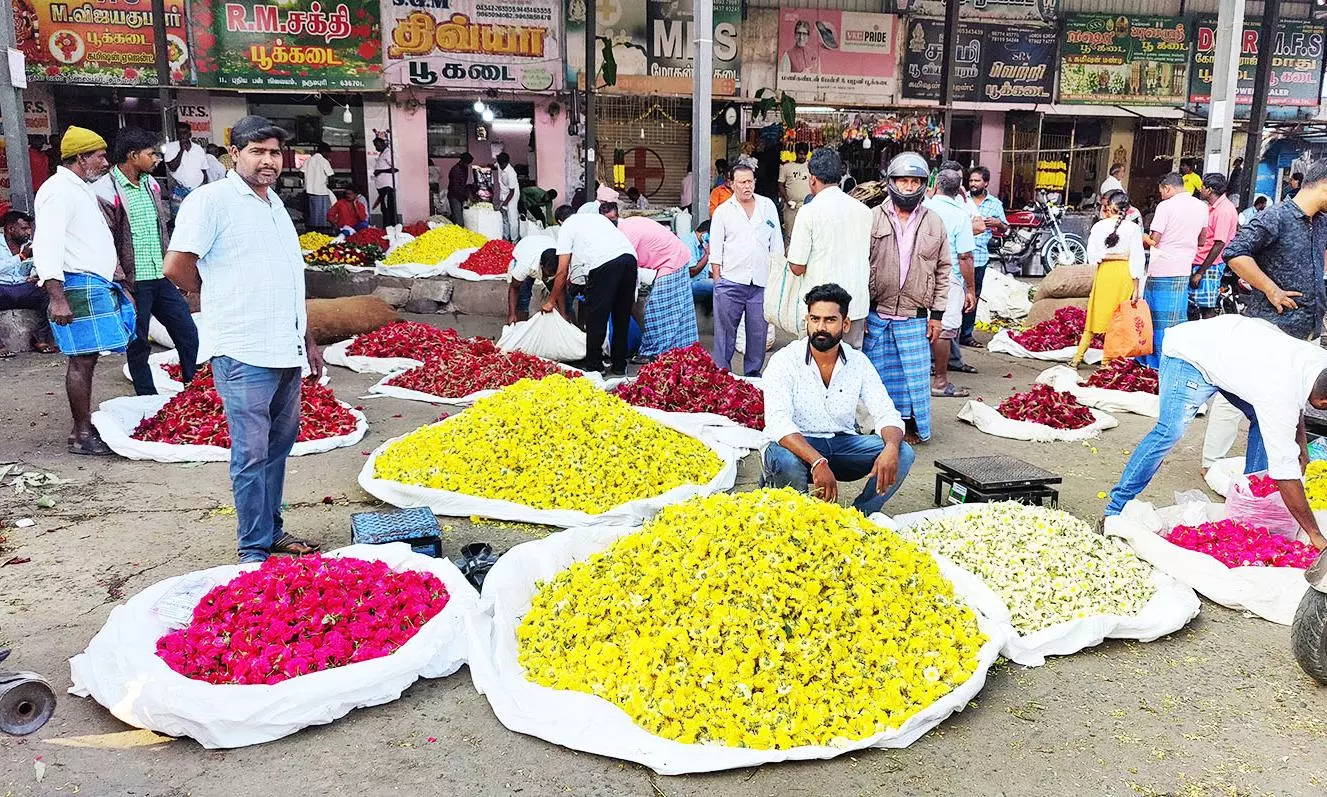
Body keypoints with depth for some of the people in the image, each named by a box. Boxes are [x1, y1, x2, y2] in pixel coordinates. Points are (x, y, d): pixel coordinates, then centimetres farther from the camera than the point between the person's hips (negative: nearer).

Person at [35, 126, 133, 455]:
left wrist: (117, 279, 28)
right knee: (81, 361, -7)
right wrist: (57, 298, -25)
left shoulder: (82, 189, 20)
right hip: (79, 288, -10)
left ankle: (86, 426, 17)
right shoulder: (59, 190, -11)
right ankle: (81, 436, -2)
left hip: (98, 285, 10)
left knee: (87, 359, 11)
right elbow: (46, 246, -20)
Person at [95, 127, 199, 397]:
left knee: (189, 336, 6)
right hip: (134, 283, -6)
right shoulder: (106, 191, -11)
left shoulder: (151, 184, 10)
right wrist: (123, 288, -17)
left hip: (163, 278, 6)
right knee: (138, 347, 5)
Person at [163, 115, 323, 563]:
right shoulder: (212, 199, -7)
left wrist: (308, 341, 21)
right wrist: (220, 297, 5)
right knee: (252, 453, -3)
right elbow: (177, 266, -12)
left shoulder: (275, 203, 18)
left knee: (279, 446, 15)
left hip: (286, 350, 8)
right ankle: (254, 551, 7)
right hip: (244, 353, -8)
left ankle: (273, 531, 27)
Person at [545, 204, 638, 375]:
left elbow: (562, 272, 15)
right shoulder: (597, 216, 35)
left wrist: (551, 301, 27)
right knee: (622, 316, 16)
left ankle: (593, 364, 15)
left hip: (604, 264, -6)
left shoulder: (566, 228, 18)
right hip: (630, 257, 6)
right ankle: (619, 365, 23)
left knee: (596, 316, 7)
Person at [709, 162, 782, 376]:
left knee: (758, 331, 7)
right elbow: (716, 250, 5)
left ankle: (753, 372, 19)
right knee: (725, 330, 2)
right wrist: (716, 280, -1)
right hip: (730, 281, -2)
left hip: (762, 282, 2)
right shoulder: (723, 211, 5)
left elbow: (776, 244, 14)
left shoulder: (768, 206, 11)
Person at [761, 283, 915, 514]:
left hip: (843, 443, 4)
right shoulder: (785, 361, -13)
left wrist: (891, 448, -30)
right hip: (797, 445, -4)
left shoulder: (858, 362, 0)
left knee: (903, 454, -16)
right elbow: (778, 422, -26)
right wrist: (817, 462, -42)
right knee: (786, 460, -38)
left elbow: (887, 415, -4)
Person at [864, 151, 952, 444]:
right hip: (876, 314, -1)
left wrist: (937, 314, 4)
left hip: (914, 317, 1)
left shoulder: (934, 224, 5)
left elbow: (943, 271, 8)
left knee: (915, 373, 5)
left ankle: (912, 426, 20)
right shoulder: (873, 219, 0)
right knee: (877, 372, 7)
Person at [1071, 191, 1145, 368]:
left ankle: (1077, 358, 6)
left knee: (1096, 314, 9)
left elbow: (1092, 255, -4)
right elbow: (1137, 259, -5)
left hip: (1104, 271, 1)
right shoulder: (1133, 228, -3)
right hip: (1125, 273, -1)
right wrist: (1136, 288, -3)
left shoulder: (1099, 226, -1)